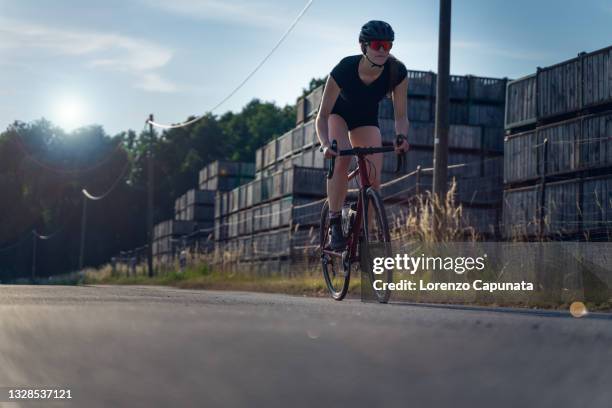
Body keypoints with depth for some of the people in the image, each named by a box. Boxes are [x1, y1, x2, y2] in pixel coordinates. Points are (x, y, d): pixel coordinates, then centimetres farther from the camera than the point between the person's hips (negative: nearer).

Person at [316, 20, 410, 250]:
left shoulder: (397, 72, -29)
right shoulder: (344, 69, -35)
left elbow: (400, 115, -22)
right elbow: (322, 115, -30)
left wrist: (401, 136, -44)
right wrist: (325, 144, -48)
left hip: (366, 118, 3)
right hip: (338, 112, -2)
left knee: (373, 181, -12)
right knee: (342, 158, -32)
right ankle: (334, 223, -22)